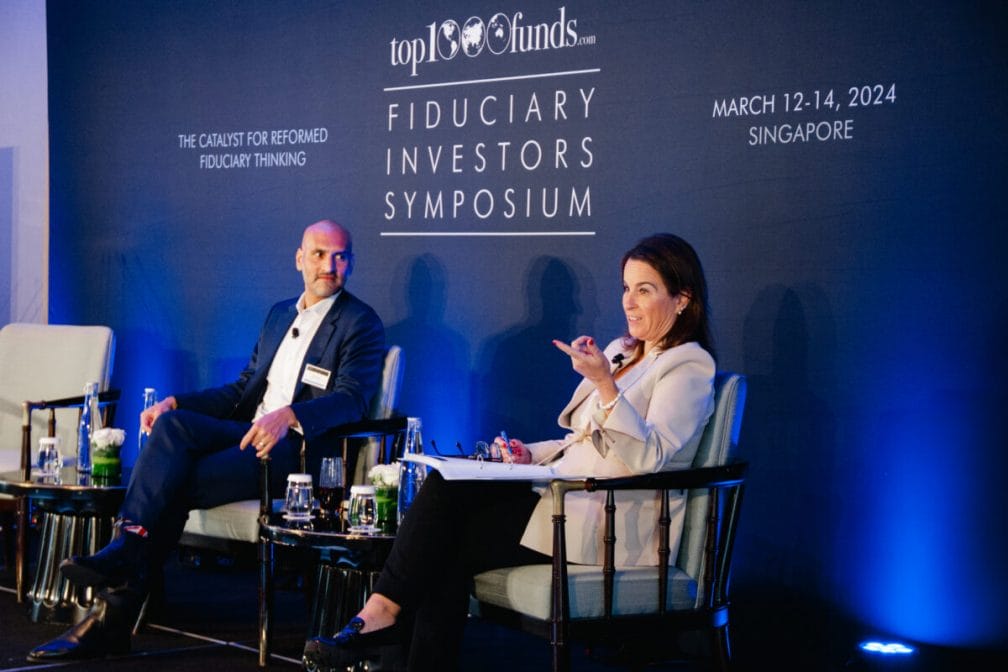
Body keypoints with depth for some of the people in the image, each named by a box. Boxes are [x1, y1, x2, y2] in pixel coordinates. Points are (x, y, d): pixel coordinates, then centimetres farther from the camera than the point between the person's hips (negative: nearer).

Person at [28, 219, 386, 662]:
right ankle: (128, 549, -36)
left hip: (297, 450, -6)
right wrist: (175, 402, 5)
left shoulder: (361, 323, 0)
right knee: (172, 423, -25)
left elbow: (351, 398, -16)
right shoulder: (280, 314, 23)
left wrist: (288, 416, -34)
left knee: (174, 487, -23)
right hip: (250, 434, 6)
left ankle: (114, 613, -22)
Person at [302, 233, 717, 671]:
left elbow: (647, 458, -20)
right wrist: (530, 454, 6)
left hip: (608, 522, -8)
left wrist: (604, 382, -30)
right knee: (447, 485, -17)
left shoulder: (689, 366, -6)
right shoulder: (620, 352, 20)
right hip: (566, 497, 8)